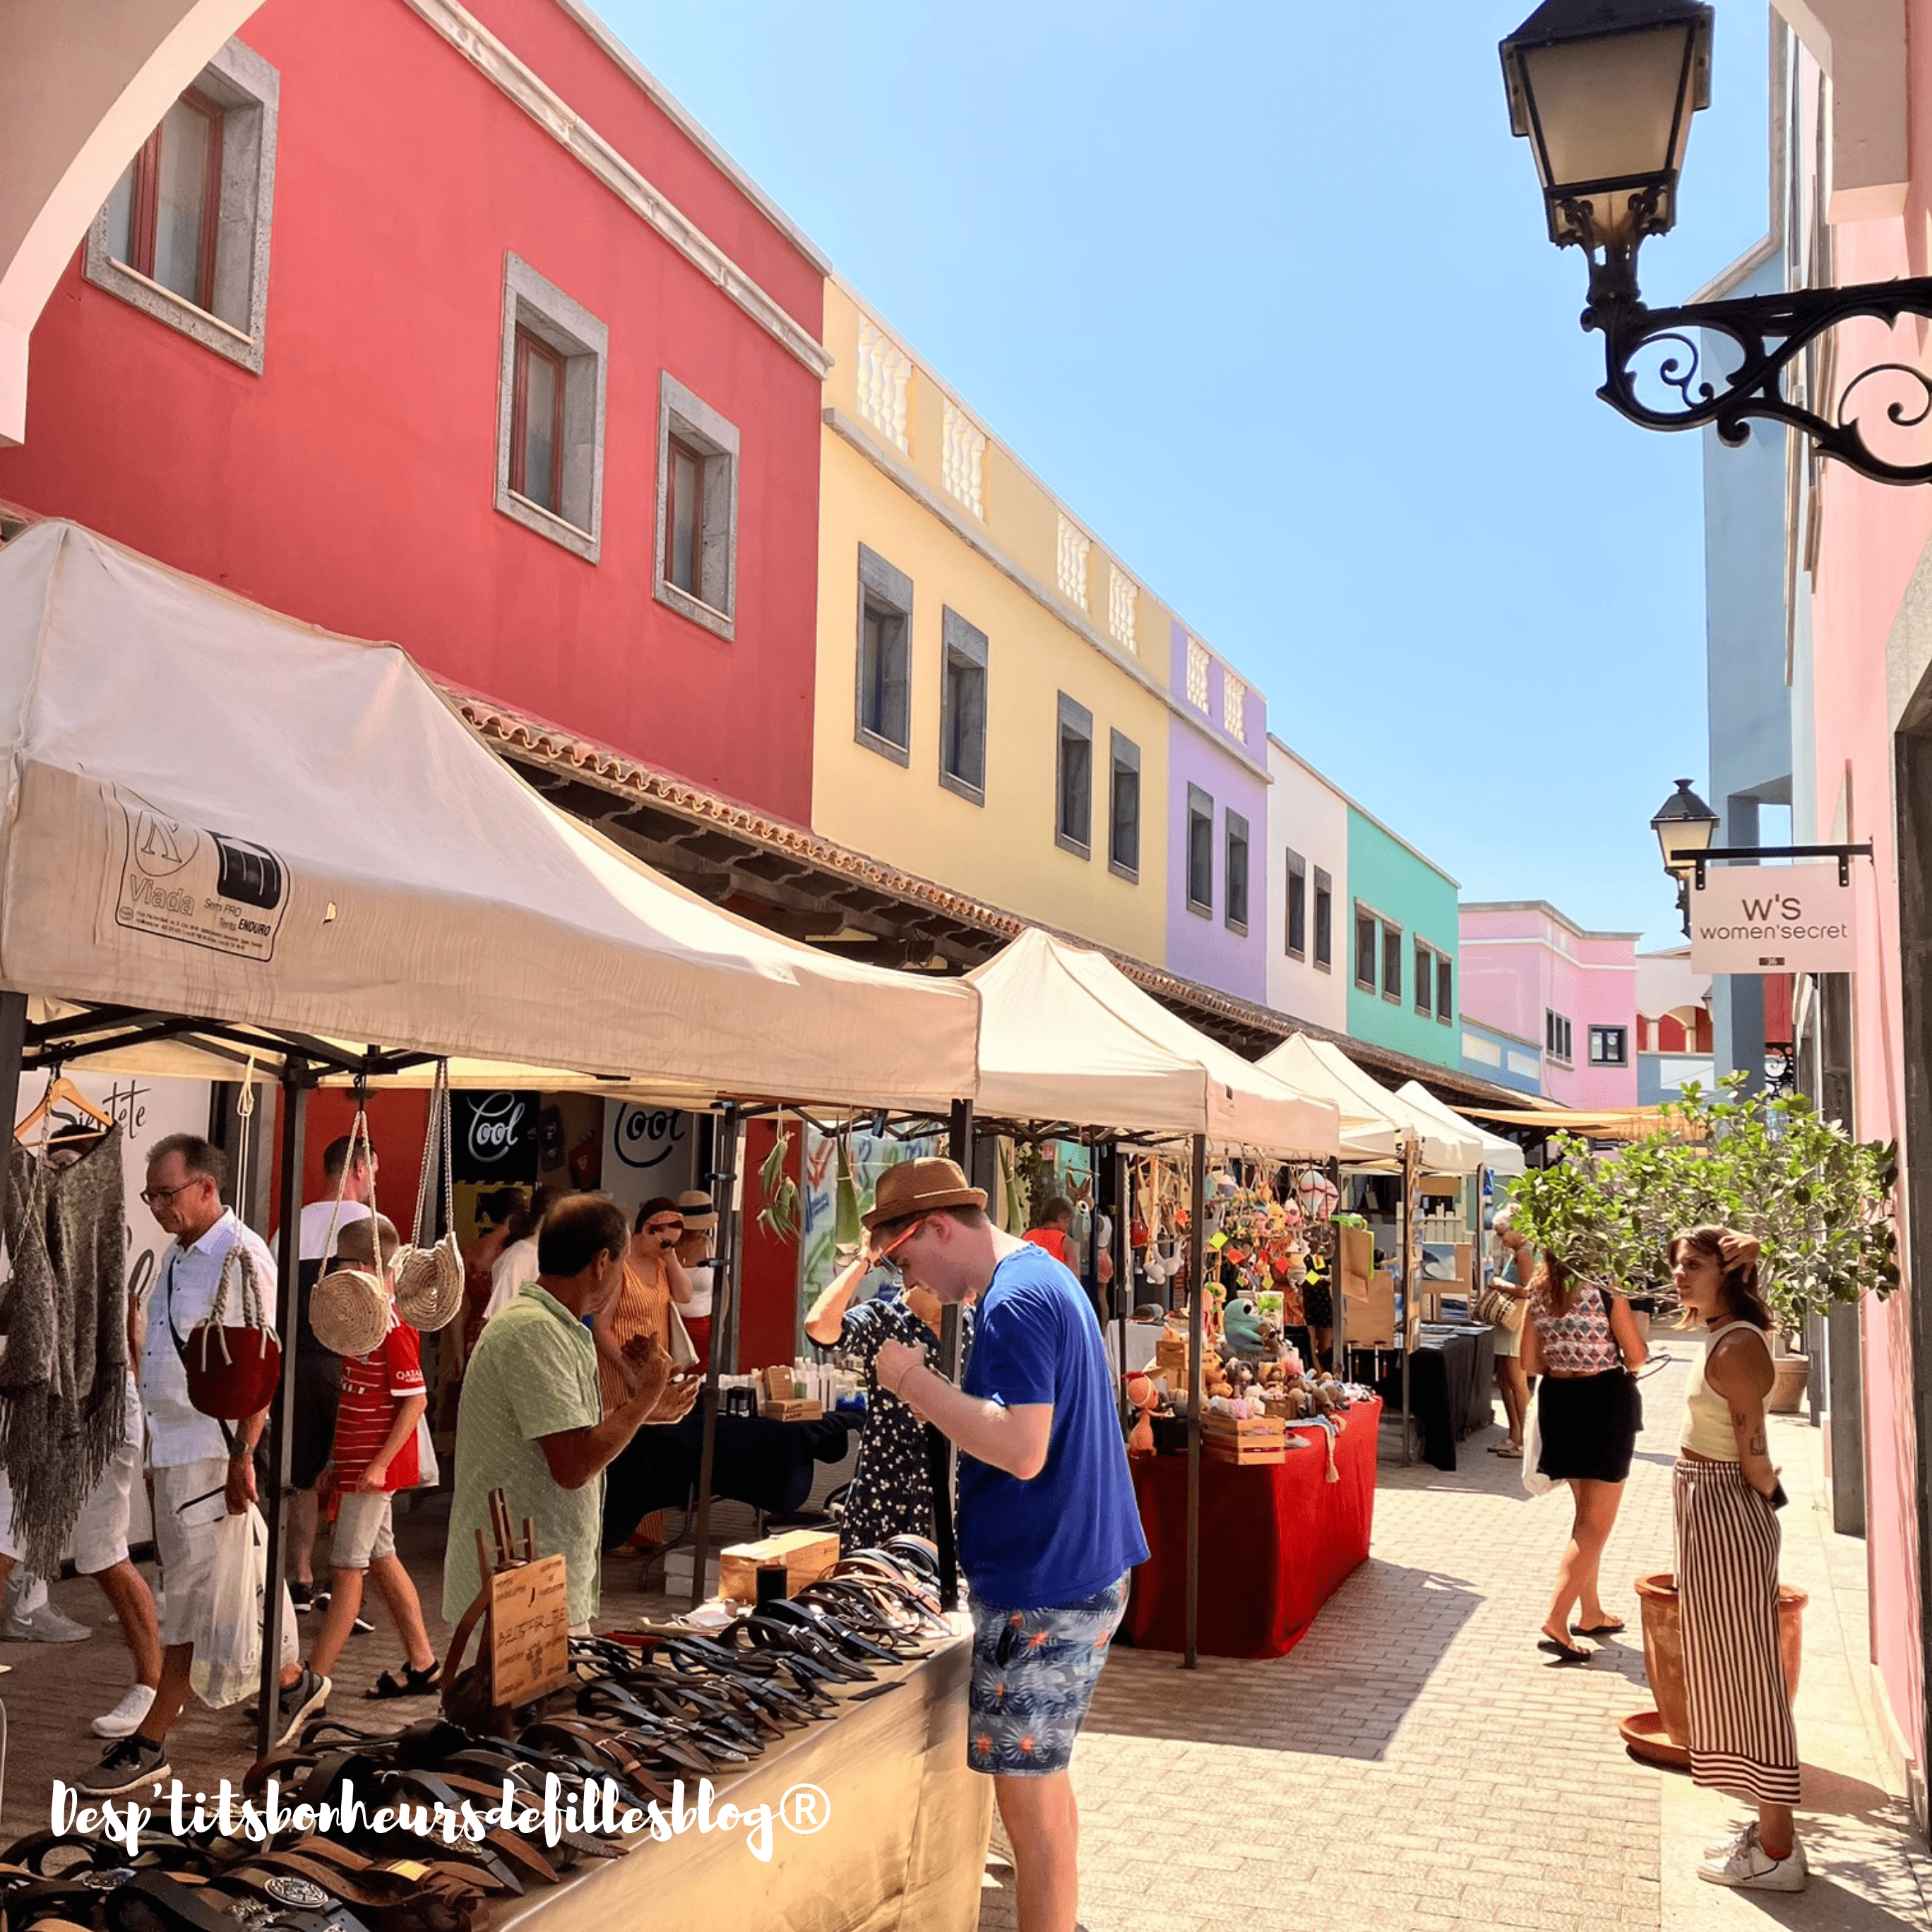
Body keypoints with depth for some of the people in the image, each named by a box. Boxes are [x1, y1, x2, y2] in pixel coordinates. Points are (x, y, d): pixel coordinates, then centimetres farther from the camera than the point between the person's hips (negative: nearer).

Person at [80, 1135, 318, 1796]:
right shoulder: (177, 1254, 12)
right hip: (171, 1444, 9)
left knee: (192, 1589, -1)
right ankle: (290, 1681, 34)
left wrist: (242, 1455, -21)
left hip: (215, 1450, -9)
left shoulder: (242, 1256, -16)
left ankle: (149, 1743, 7)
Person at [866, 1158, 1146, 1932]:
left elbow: (1022, 1450, -28)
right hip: (1082, 1572, 11)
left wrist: (916, 1381, -20)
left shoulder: (1016, 1302, -19)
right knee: (1043, 1782, 22)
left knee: (1027, 1796, 0)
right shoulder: (1047, 1276, 13)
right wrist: (928, 1393, 8)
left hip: (1041, 1590, -11)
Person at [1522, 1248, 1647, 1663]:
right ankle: (1555, 1622, -9)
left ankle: (1592, 1613, 31)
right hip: (1606, 1402, -6)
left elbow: (1530, 1363, 3)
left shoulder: (1539, 1292, 0)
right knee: (1597, 1523, 0)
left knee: (1586, 1514, 21)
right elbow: (1636, 1356, -11)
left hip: (1558, 1401, 6)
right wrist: (1626, 1366, 11)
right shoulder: (1606, 1289, -16)